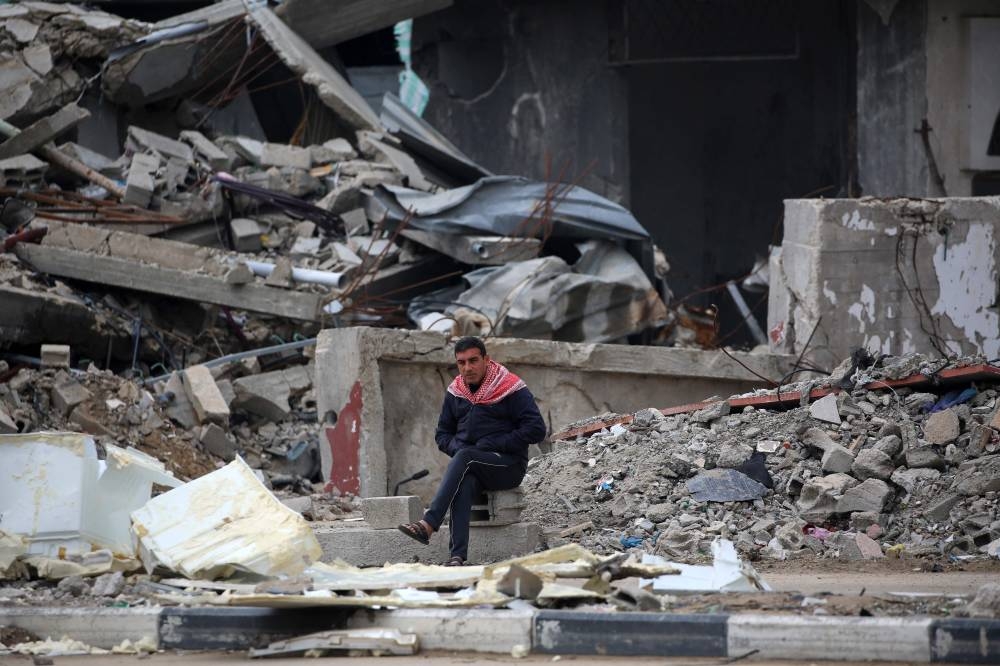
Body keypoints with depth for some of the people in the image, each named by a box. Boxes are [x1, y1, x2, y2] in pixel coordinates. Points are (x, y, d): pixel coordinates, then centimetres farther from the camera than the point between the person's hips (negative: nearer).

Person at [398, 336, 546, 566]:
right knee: (464, 482, -34)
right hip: (470, 468, 4)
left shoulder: (512, 389, -3)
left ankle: (429, 524, -43)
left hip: (508, 465, -4)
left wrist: (492, 445, -13)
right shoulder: (455, 392, 14)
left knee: (464, 458, -34)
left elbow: (536, 430, -9)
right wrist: (457, 448, -2)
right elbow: (443, 434, 23)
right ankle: (458, 555, -46)